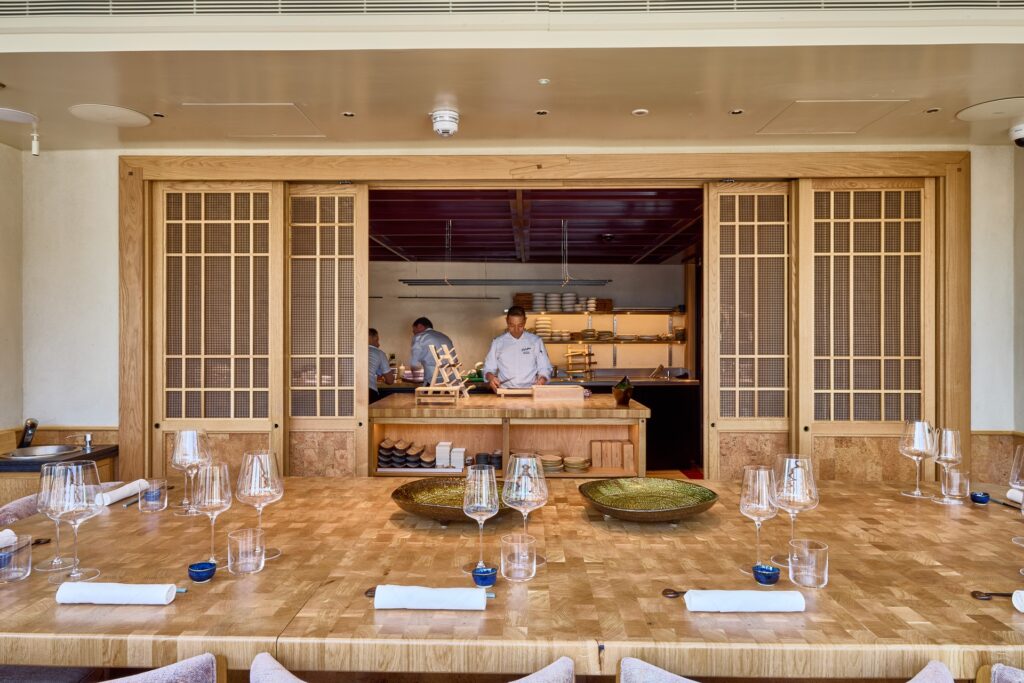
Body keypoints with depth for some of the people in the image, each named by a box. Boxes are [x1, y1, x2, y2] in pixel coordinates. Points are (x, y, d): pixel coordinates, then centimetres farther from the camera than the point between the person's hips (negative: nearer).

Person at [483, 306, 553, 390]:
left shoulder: (536, 341, 7)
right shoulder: (498, 342, 9)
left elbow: (544, 368, 7)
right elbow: (488, 368, 12)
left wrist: (542, 380, -13)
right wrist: (491, 377, -9)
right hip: (505, 392, 0)